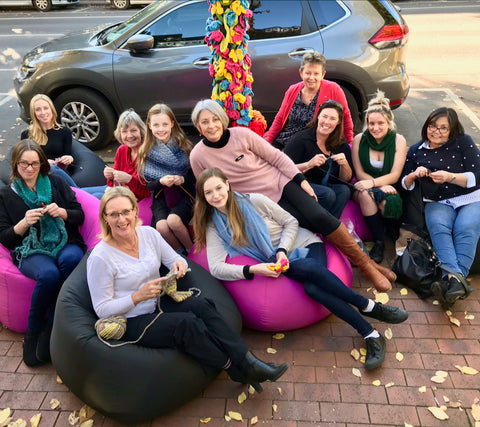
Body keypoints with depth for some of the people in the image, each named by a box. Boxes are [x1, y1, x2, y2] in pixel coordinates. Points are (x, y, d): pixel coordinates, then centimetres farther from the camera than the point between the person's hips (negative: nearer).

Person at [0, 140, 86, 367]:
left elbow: (79, 215, 13)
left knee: (72, 259, -37)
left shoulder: (56, 183, 15)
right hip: (30, 251, -1)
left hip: (65, 243, 1)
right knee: (48, 274, -37)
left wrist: (62, 212, -8)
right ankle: (32, 337, -18)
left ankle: (51, 327, -27)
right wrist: (24, 223, -10)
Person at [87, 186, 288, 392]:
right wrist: (139, 296, -25)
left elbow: (176, 259, 11)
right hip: (133, 323, -5)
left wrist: (179, 264, -15)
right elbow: (102, 309, -12)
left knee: (199, 304, -25)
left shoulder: (148, 234, 0)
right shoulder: (100, 257, -15)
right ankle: (235, 369, -14)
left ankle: (248, 361, -25)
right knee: (188, 323, -29)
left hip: (158, 304, 5)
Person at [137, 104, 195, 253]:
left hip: (183, 194, -1)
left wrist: (183, 179, -17)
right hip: (160, 198, 2)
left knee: (173, 220, -32)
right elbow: (146, 184, 2)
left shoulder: (184, 146, -1)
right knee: (161, 226, -28)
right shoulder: (145, 152, 1)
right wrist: (161, 181, -19)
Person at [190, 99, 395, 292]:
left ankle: (366, 263, -6)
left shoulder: (242, 134, -9)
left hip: (282, 182, 1)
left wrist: (301, 180, -8)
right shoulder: (198, 156, -8)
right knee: (316, 226, -16)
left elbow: (276, 156, -2)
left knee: (319, 216, -21)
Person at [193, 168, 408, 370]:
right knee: (312, 282, -34)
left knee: (312, 286, -35)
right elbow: (216, 267, -12)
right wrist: (253, 270, -26)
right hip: (278, 264, 1)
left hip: (304, 244, 0)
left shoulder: (254, 201, -4)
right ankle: (369, 333, -25)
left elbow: (291, 222, 2)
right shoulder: (214, 226, 0)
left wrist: (283, 249, -14)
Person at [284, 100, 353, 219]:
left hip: (325, 186, 5)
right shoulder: (301, 138, -6)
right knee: (328, 194, -31)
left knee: (344, 190, -25)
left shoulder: (342, 145, 8)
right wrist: (309, 164, -28)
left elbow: (347, 179, 9)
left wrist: (344, 164, -12)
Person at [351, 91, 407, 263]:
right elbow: (359, 173, -3)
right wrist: (383, 186, -19)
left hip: (389, 187, -1)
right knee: (365, 194, -36)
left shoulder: (399, 140, -3)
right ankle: (379, 241, -23)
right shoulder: (359, 139, -1)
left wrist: (373, 183, -28)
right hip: (365, 186, 1)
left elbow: (394, 175, -9)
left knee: (385, 201, -37)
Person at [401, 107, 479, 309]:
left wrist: (450, 177, -21)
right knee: (438, 226, -32)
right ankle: (456, 278, -48)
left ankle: (452, 280, -44)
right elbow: (405, 185, 12)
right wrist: (414, 175, -11)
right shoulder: (416, 151, 11)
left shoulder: (463, 142, 3)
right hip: (437, 203, 1)